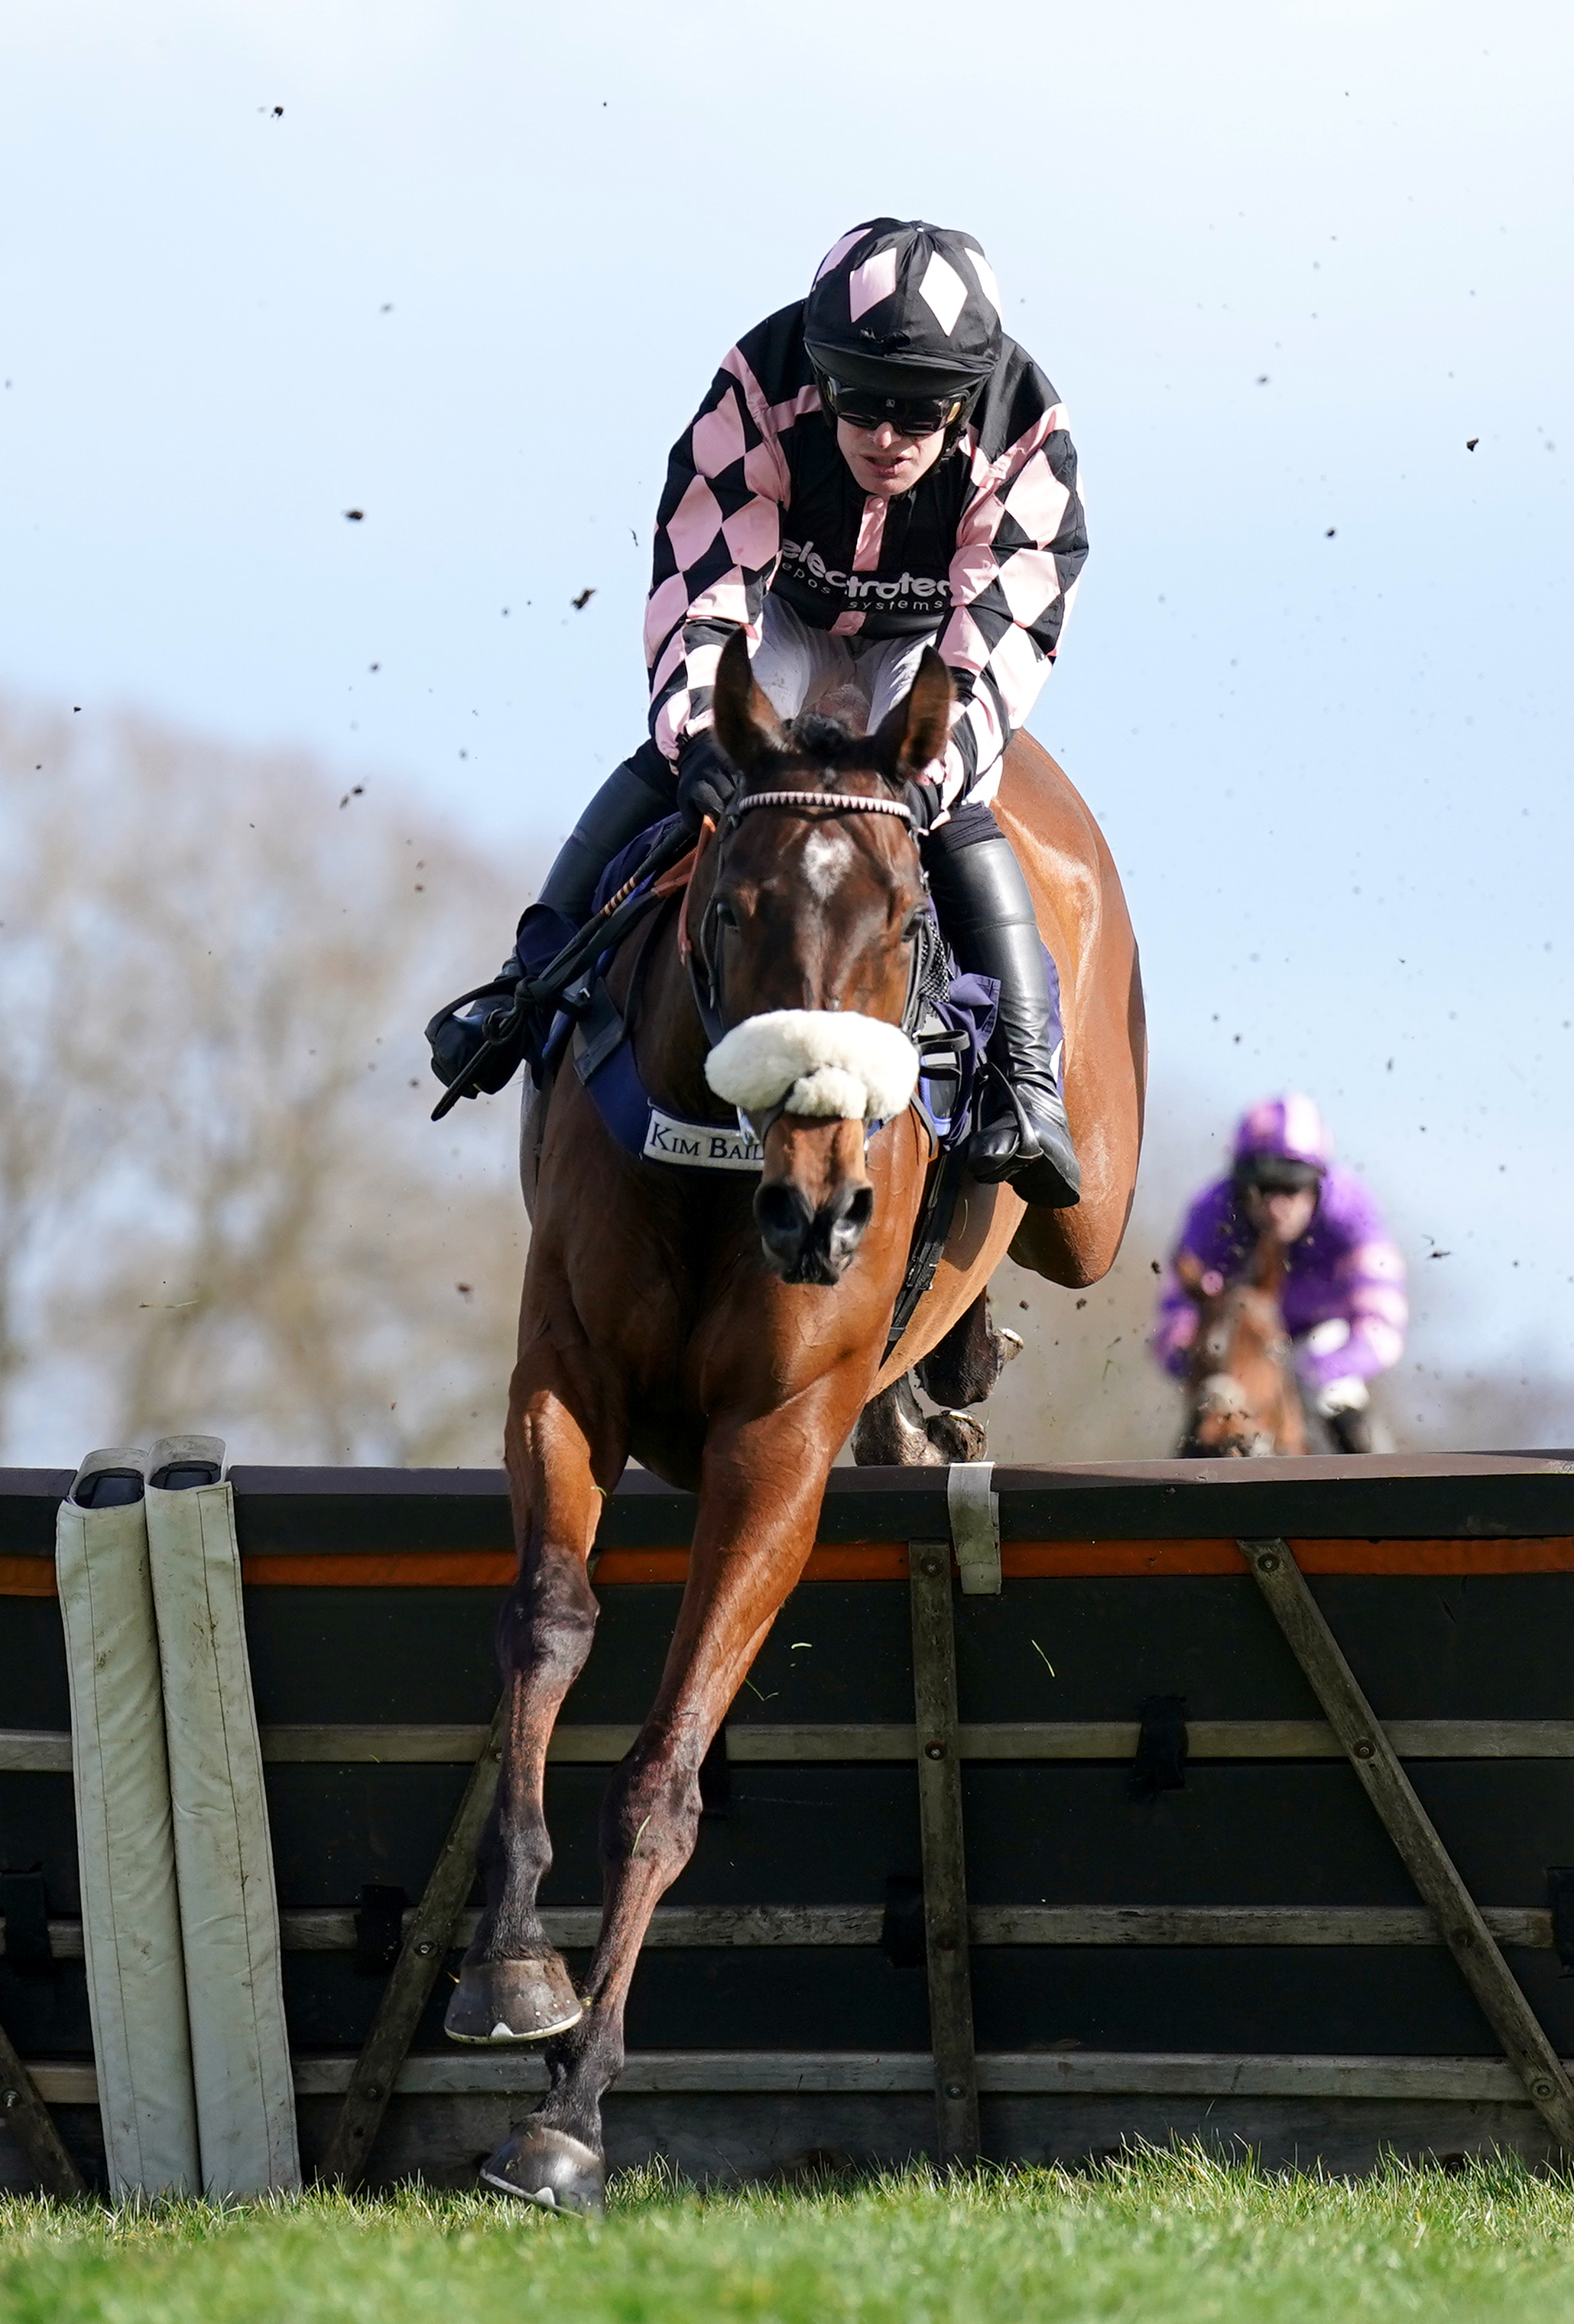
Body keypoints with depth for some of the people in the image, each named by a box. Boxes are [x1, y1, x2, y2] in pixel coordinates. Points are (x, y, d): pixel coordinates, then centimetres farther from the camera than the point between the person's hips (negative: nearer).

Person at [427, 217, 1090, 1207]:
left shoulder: (1029, 447, -33)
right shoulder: (763, 389, -32)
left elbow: (994, 654, -38)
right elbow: (703, 585, -34)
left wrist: (927, 771, -55)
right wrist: (700, 729, -52)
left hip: (933, 639, -1)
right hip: (787, 611, 1)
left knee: (950, 814, -26)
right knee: (680, 759, -24)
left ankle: (1028, 1079, -24)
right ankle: (533, 977, -14)